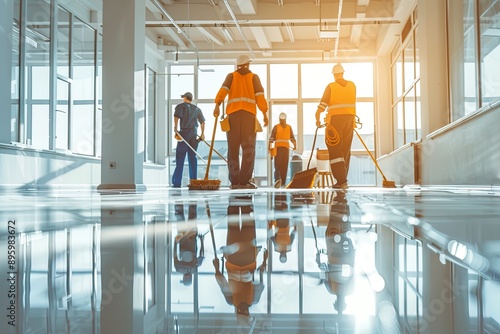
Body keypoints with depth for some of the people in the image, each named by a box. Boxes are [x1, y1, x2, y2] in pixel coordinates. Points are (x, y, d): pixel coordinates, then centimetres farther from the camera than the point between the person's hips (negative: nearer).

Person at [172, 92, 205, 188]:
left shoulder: (180, 106, 2)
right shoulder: (197, 109, 17)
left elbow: (176, 117, -15)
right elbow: (202, 122, 16)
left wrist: (175, 128, -14)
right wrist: (202, 134, 21)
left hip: (184, 132, -4)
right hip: (194, 134, 4)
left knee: (180, 158, -2)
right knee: (192, 157, 8)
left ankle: (177, 182, -4)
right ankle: (193, 181, 6)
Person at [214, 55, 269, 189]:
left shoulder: (231, 76, 14)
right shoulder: (254, 77, 13)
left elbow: (223, 89, -3)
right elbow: (260, 96, 3)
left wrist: (217, 105, -13)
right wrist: (265, 114, 5)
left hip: (233, 115, 1)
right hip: (249, 115, -1)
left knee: (233, 149, 4)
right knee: (248, 150, 0)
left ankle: (234, 181, 0)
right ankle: (244, 181, -7)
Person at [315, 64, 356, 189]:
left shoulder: (331, 86, -4)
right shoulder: (352, 85, 8)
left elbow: (322, 104, -8)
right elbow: (351, 102, 16)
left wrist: (317, 118, 1)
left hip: (335, 120, -4)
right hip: (349, 120, 4)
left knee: (335, 151, -4)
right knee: (346, 150, 11)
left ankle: (341, 180, -14)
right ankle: (342, 179, 15)